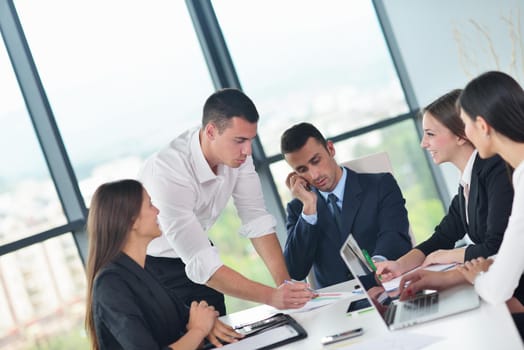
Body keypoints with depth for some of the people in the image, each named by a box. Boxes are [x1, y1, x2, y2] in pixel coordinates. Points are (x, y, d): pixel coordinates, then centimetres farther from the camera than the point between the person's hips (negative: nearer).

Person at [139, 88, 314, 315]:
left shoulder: (236, 153, -15)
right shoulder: (167, 171, -34)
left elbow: (257, 220, -10)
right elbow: (200, 263, -35)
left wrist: (285, 284, -21)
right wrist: (272, 297, -39)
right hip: (150, 266, -5)